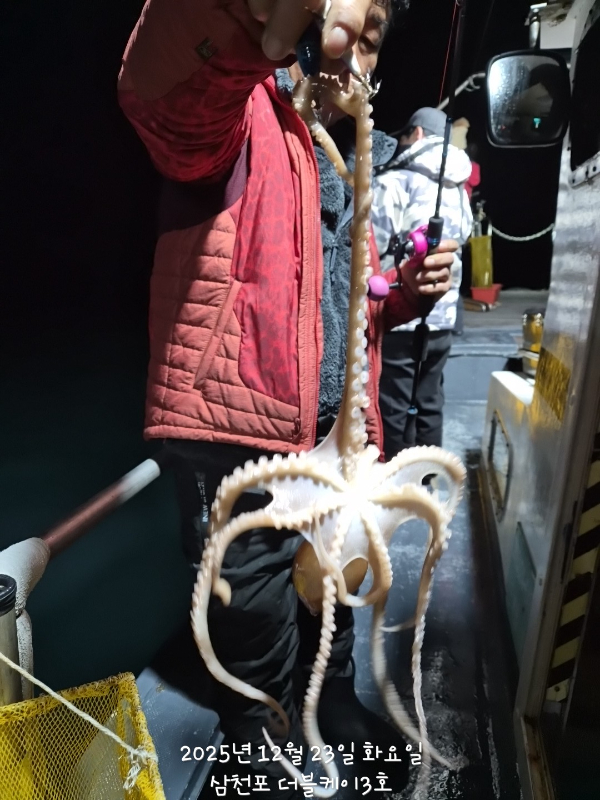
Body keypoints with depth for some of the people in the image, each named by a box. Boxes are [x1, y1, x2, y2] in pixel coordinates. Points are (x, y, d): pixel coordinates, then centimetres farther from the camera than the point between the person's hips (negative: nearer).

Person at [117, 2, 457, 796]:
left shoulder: (354, 162, 18)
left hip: (332, 434, 7)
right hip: (240, 435, -7)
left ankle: (336, 711, 53)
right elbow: (160, 93, -30)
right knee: (259, 629, 10)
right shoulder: (242, 118, -4)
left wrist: (408, 292, 3)